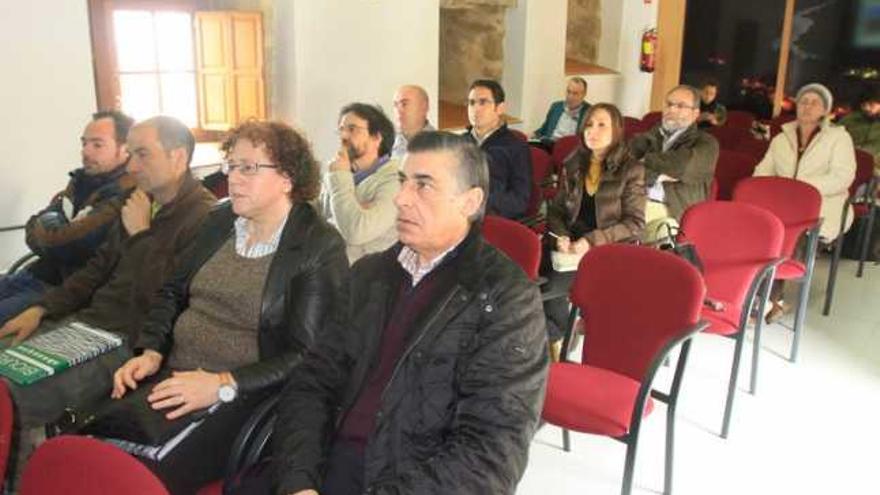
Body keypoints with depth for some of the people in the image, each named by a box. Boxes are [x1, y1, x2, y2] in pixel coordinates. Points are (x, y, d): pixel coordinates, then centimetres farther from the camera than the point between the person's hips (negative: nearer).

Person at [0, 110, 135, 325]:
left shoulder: (128, 197, -18)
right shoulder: (82, 179, 11)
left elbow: (73, 247, -23)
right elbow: (33, 230, 10)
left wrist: (48, 235, -2)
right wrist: (49, 230, -12)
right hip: (38, 273, 9)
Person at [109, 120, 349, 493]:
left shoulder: (321, 248, -11)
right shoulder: (221, 221, 9)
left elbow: (309, 356, -16)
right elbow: (174, 292, 17)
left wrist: (224, 385, -22)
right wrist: (152, 352, 0)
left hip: (243, 398, -6)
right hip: (172, 380, 6)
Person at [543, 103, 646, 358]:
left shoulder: (631, 170, -2)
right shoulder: (572, 165, 11)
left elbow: (635, 224, -6)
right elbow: (555, 210, 13)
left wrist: (592, 241, -17)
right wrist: (560, 236, -9)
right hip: (571, 246, 4)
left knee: (551, 285, -26)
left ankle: (561, 339, 1)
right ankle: (561, 335, -4)